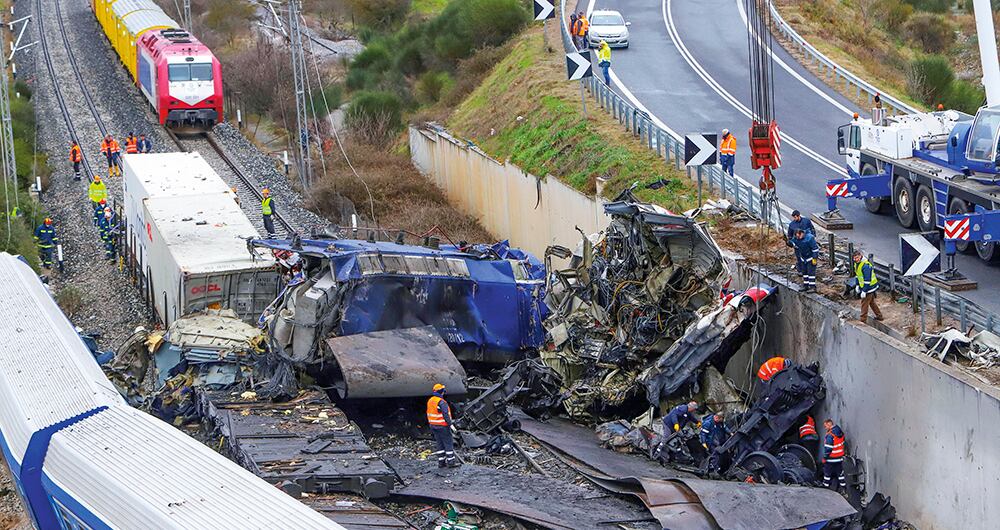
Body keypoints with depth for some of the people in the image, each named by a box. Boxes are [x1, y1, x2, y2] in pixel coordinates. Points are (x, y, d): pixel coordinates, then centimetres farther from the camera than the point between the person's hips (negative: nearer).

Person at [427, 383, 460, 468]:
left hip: (433, 426, 8)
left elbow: (429, 414, 14)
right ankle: (451, 461, 1)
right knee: (448, 443, -1)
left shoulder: (430, 401, 7)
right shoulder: (441, 402, -19)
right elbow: (446, 415, -23)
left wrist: (431, 425, 21)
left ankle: (441, 461, 14)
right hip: (443, 426, -8)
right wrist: (450, 424, -19)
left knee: (440, 444, 13)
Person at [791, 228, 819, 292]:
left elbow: (815, 248, -20)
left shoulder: (809, 238, -23)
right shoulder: (795, 240, -3)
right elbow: (797, 251, 12)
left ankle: (812, 287, -10)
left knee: (811, 272, -11)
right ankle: (806, 286, 18)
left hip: (811, 257, -7)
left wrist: (815, 258, -20)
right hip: (803, 259, 7)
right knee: (804, 272, 10)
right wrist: (797, 259, 10)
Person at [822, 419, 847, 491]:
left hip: (831, 458, -7)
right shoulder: (840, 433, 3)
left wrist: (824, 458, -13)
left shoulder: (830, 435, -23)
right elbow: (842, 444, 13)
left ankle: (826, 486, 14)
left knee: (827, 473, 7)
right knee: (840, 473, 15)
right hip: (839, 458, 7)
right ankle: (843, 486, 17)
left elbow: (828, 448, -22)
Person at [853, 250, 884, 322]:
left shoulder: (865, 265, -28)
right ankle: (879, 316, 35)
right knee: (872, 302, 22)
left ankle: (863, 320, 4)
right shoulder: (856, 264, 4)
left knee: (864, 303, -3)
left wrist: (864, 291, -26)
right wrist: (857, 285, 16)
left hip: (869, 287, -10)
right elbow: (857, 275, 20)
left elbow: (867, 280, -28)